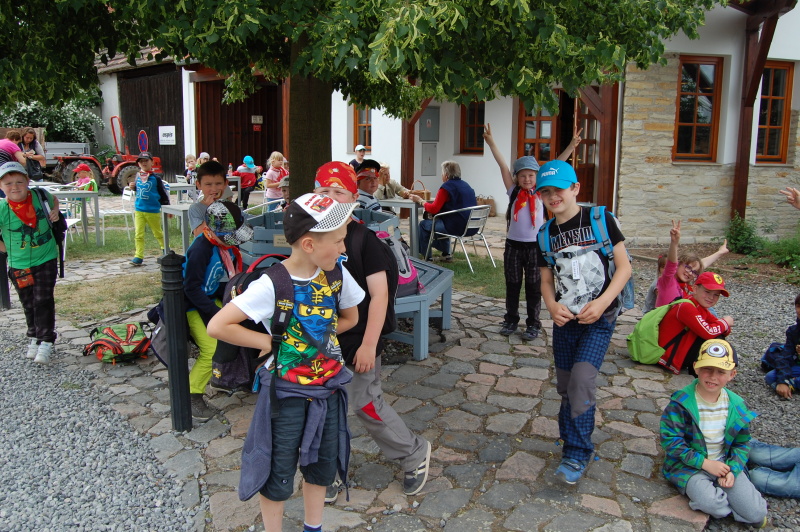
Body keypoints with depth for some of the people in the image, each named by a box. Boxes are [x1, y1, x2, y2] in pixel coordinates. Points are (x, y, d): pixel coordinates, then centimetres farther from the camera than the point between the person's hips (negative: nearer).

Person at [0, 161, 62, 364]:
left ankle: (46, 342, -1)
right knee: (28, 305, 12)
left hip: (46, 259, 0)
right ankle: (34, 338, 29)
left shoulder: (39, 195, -10)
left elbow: (54, 200, 15)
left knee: (43, 300, -5)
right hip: (19, 264, 0)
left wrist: (55, 212, -2)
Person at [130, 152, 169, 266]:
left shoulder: (155, 177, -7)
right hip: (139, 209, 4)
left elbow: (163, 193, -4)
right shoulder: (138, 176, 5)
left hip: (153, 210, -4)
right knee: (138, 234, 0)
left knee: (158, 233, 12)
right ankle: (138, 256, 3)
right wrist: (133, 187, -2)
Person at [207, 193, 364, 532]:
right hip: (287, 394, -5)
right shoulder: (272, 285, -24)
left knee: (323, 465, 21)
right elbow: (217, 326, -23)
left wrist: (314, 336, -4)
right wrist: (270, 341, -17)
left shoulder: (337, 274, -9)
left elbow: (349, 318, 8)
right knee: (279, 475, 12)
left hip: (329, 388, 5)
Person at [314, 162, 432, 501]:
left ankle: (415, 453, 28)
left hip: (356, 343, -4)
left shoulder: (362, 238, -11)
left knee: (366, 406, 3)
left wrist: (369, 344, -17)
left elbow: (379, 294, -14)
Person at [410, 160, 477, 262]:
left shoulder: (446, 187, -12)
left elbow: (433, 209, -14)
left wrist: (420, 200, 1)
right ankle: (446, 254, 36)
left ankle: (426, 257, 18)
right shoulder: (465, 185, 14)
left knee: (423, 224, 10)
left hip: (456, 227, -9)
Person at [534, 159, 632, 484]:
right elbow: (546, 280, 10)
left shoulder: (599, 219, -7)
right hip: (565, 320, 5)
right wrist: (552, 305, -12)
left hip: (598, 319, -4)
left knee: (582, 378, -17)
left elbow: (624, 267, -6)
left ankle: (577, 455, -6)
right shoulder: (546, 235, 5)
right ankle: (571, 439, 31)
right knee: (566, 386, 11)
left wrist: (602, 302, -20)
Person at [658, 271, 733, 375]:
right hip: (671, 358, -10)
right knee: (715, 340, -15)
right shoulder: (687, 307, -22)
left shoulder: (700, 307, 9)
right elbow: (708, 333, -30)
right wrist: (725, 322, -11)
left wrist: (725, 324, -14)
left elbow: (724, 330, 10)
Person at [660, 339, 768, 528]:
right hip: (690, 465, -3)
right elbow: (670, 440, -16)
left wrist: (732, 469, -8)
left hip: (724, 463, 4)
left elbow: (742, 443, 8)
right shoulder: (681, 403, -16)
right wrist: (704, 463, -18)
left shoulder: (737, 406, -3)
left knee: (755, 514, -12)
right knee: (710, 503, -29)